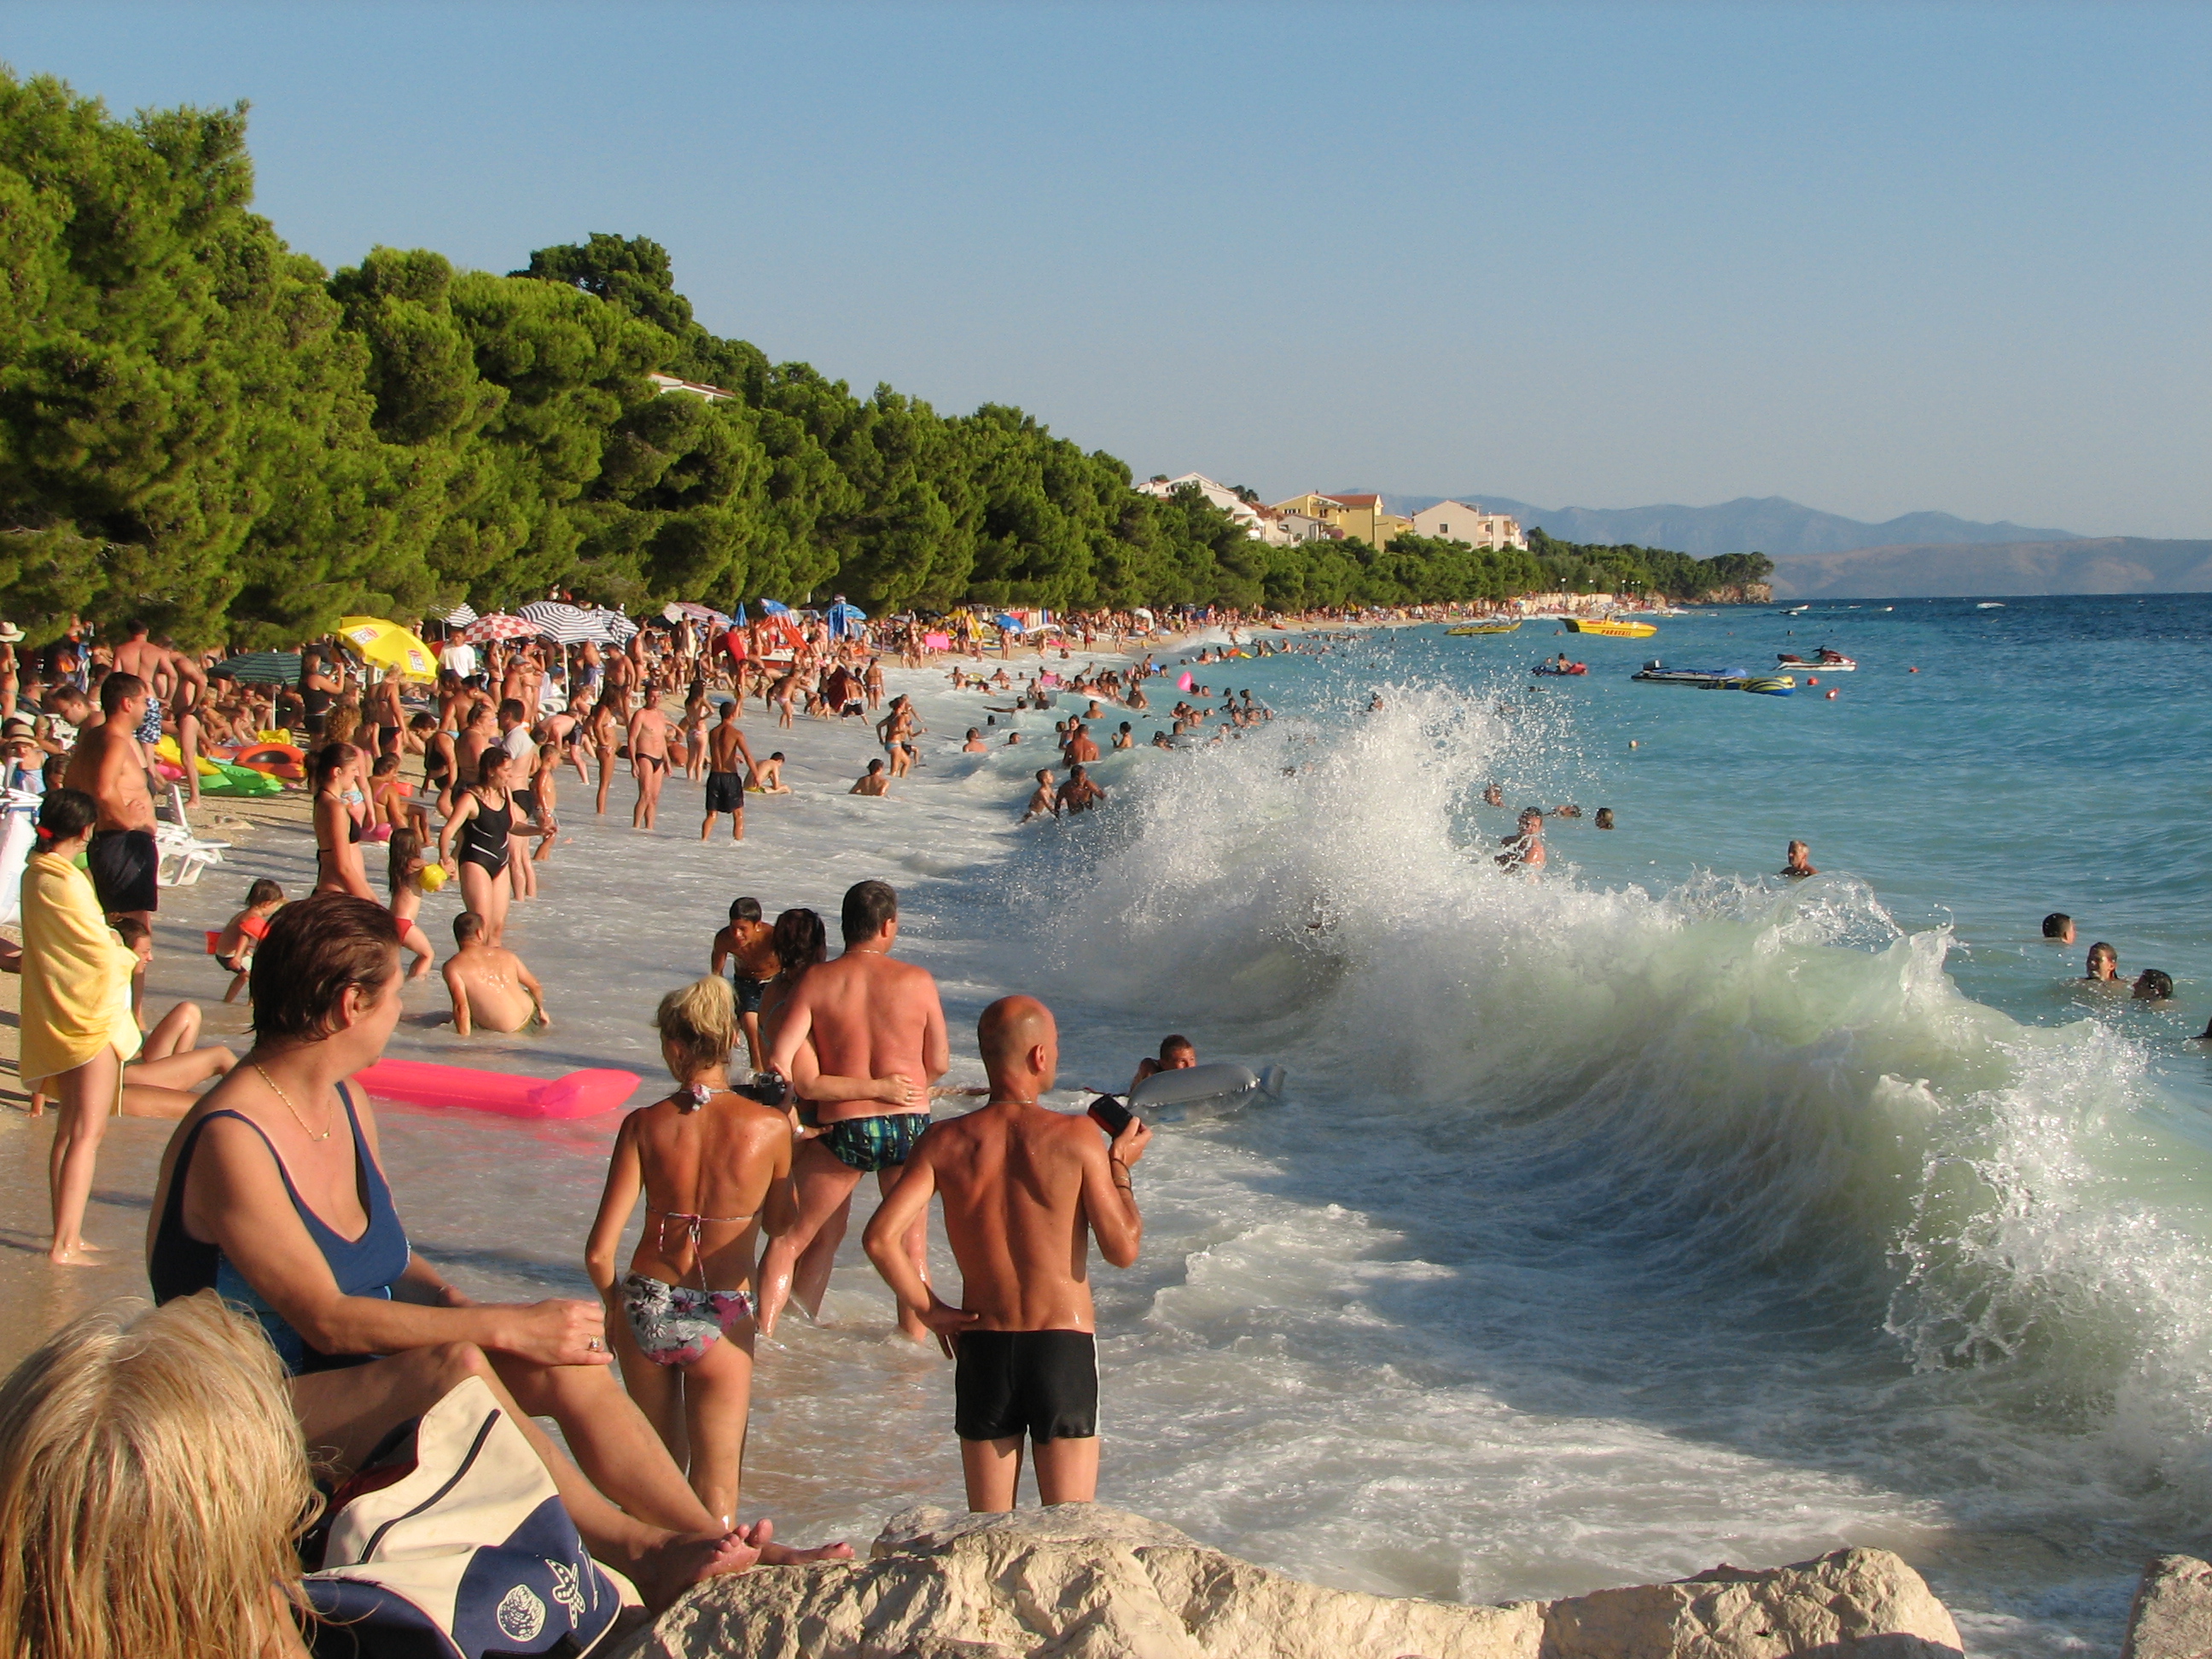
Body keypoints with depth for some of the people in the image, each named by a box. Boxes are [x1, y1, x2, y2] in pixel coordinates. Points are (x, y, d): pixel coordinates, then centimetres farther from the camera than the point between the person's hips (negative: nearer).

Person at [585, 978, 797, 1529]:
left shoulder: (644, 1125, -8)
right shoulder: (769, 1126, -10)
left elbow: (599, 1251, -10)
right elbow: (780, 1226, 7)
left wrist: (613, 1300, 10)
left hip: (645, 1308, 2)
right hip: (721, 1319, -2)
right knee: (716, 1486, 7)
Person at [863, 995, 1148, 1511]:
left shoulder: (945, 1142, -4)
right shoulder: (1076, 1136, -11)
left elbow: (880, 1238, -12)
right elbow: (1123, 1249, -8)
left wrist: (926, 1309, 0)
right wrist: (1120, 1165, 6)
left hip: (982, 1348, 2)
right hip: (1065, 1346, -2)